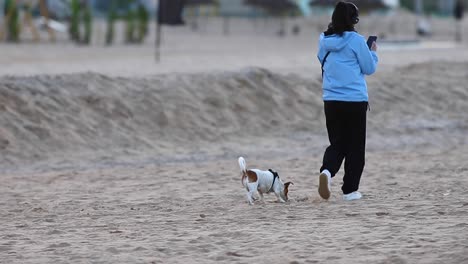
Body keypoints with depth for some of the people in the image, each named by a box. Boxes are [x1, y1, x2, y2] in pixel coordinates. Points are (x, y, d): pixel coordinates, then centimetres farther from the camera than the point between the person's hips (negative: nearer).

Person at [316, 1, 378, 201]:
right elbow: (369, 68, -3)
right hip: (355, 100, -4)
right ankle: (350, 190, 9)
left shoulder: (324, 40, 5)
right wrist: (373, 53, 17)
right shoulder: (356, 40, -9)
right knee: (355, 147, 8)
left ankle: (327, 171, -18)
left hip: (331, 100, 4)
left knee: (337, 144, 12)